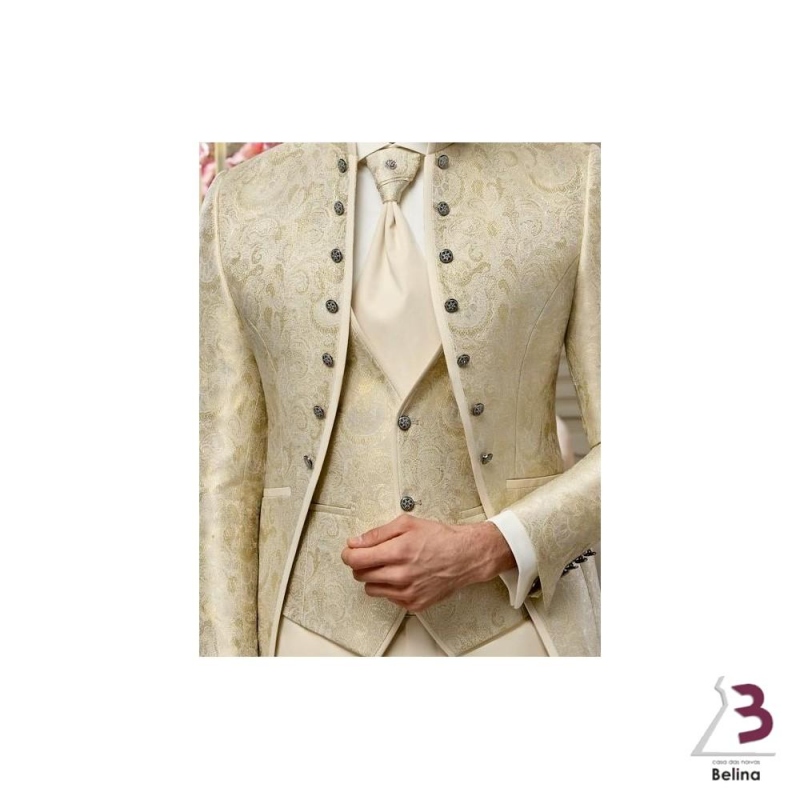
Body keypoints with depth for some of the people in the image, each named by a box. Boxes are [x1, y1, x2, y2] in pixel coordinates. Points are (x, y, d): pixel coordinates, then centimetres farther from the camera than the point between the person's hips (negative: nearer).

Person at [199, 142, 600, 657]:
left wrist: (487, 551, -18)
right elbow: (226, 470, 2)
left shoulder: (574, 183, -3)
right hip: (325, 631, 2)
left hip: (512, 623, -1)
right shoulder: (239, 206, 1)